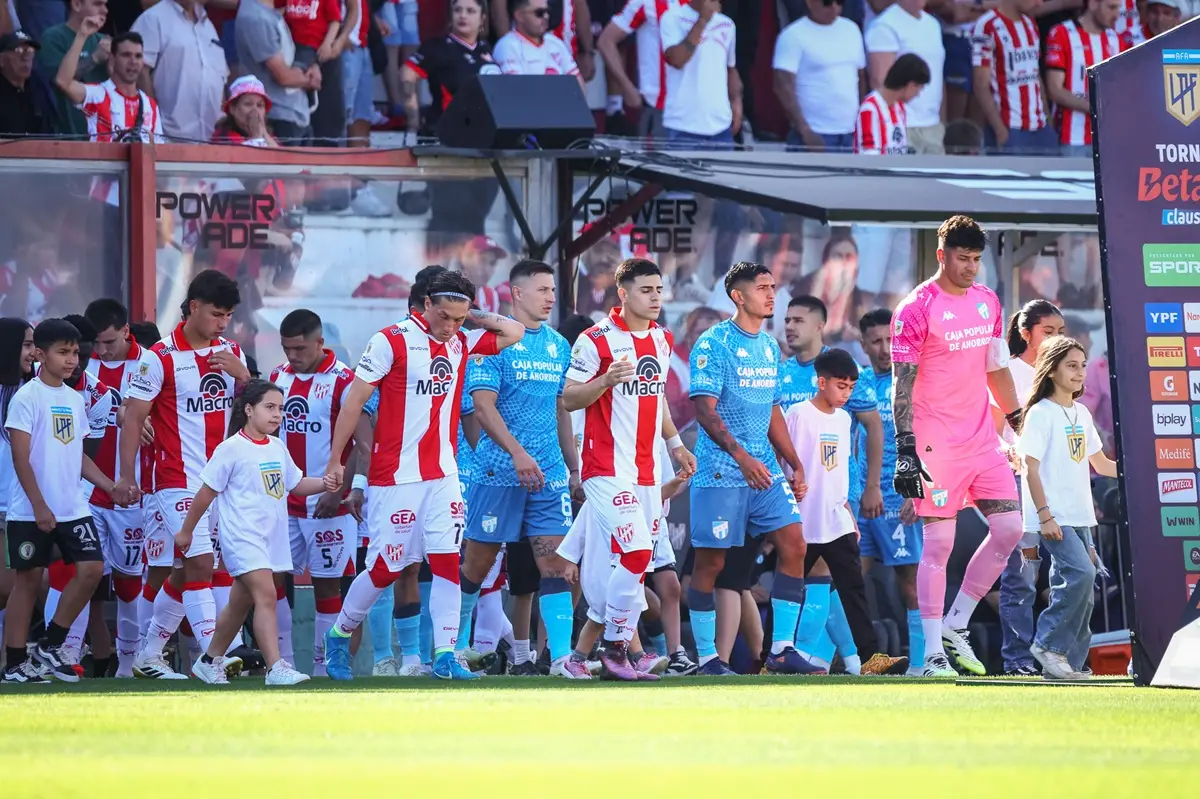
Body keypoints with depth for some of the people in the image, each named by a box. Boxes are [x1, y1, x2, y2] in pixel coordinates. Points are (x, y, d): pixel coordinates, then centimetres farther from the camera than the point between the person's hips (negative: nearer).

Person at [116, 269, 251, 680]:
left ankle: (149, 654, 21)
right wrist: (126, 475, -11)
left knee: (185, 570, 10)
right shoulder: (161, 358, -8)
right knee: (201, 562, -15)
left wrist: (242, 374, -8)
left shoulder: (231, 352, 10)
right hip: (178, 480, -6)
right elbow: (133, 418, -7)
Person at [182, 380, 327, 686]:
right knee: (266, 594, -21)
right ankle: (276, 668, -26)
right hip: (242, 535, -8)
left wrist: (326, 482, 2)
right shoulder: (231, 449, -9)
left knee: (241, 603, 15)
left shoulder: (278, 448, 12)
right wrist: (186, 531, 2)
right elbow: (207, 492, -3)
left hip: (270, 535, 8)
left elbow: (297, 485, 21)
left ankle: (210, 661, 28)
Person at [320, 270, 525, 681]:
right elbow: (354, 402, -7)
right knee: (387, 567, 0)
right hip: (396, 477, -5)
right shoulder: (391, 341, -9)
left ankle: (445, 655, -2)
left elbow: (514, 332, 16)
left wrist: (472, 316, 4)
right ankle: (339, 635, 20)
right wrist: (335, 460, -7)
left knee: (447, 562, -3)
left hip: (443, 475, 5)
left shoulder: (461, 342, 8)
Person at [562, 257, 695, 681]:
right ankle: (614, 650, -8)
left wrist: (675, 443, 20)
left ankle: (619, 650, 11)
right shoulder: (596, 340, -9)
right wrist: (607, 380, -23)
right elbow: (569, 399, -7)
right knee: (635, 554, -18)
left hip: (647, 470, 7)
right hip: (608, 468, -7)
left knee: (638, 564, 5)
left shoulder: (662, 340, 14)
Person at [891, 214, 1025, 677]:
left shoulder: (987, 301, 12)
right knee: (939, 544, -6)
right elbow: (902, 384, -11)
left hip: (982, 439, 7)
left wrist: (1020, 422, 20)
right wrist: (905, 449, -18)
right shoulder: (916, 309, -9)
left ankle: (955, 626, 13)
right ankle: (934, 653, -2)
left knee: (1009, 528, 1)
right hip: (936, 444, -7)